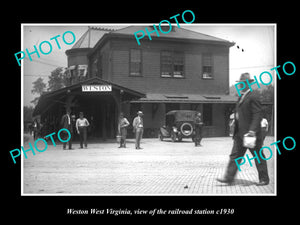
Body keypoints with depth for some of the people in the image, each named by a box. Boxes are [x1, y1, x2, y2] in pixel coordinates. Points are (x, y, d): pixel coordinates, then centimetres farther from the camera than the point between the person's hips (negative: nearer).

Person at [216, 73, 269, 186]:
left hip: (251, 133, -9)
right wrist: (236, 130, 17)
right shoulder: (242, 97, 15)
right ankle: (229, 178, 9)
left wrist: (252, 130, -25)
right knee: (235, 155, 6)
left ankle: (264, 179, 18)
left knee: (258, 156, 5)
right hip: (240, 134, 9)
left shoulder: (253, 96, -13)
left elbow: (257, 115, -19)